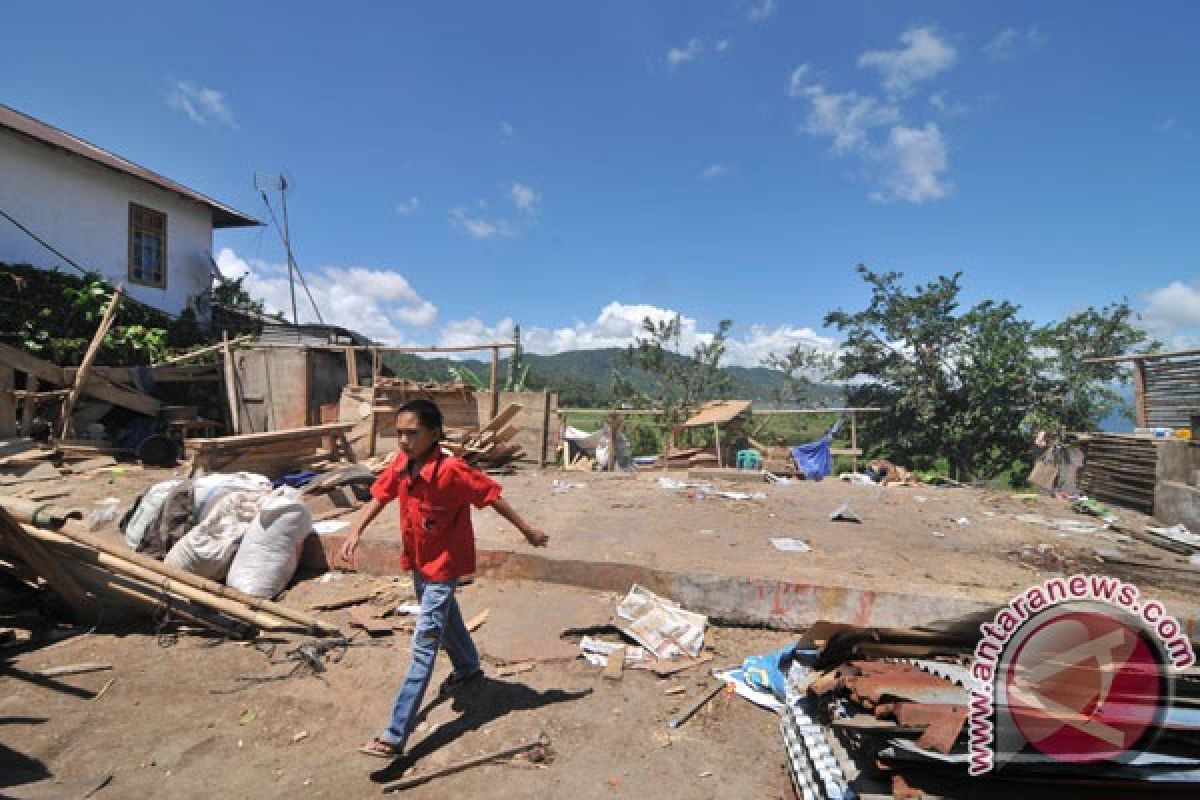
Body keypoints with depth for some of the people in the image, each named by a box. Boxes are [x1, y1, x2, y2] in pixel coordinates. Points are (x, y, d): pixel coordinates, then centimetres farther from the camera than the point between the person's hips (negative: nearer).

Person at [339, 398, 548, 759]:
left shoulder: (451, 470, -28)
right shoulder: (400, 463, -9)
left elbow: (491, 496, -21)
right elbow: (381, 496, 3)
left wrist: (527, 530, -14)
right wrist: (356, 532, -11)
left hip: (443, 566, -8)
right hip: (418, 562, 8)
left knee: (424, 646, -6)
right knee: (445, 619, 28)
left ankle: (395, 737, 0)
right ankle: (468, 668, 54)